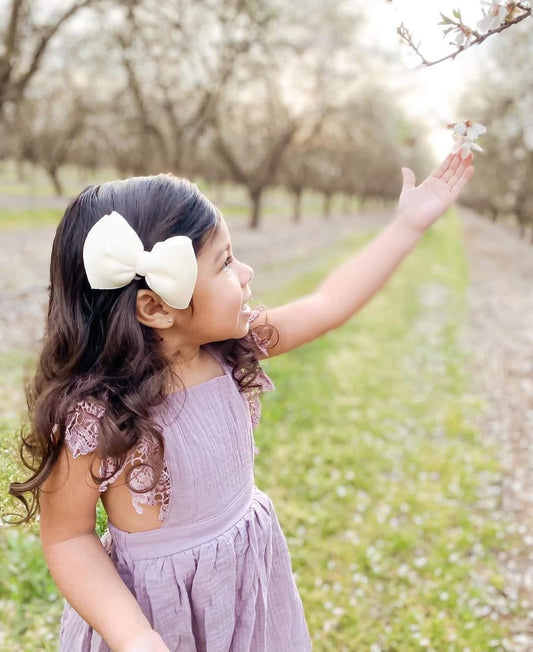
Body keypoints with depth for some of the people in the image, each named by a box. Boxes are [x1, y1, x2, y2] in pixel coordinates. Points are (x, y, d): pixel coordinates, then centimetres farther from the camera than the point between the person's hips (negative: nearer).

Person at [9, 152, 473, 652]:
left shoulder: (226, 347, -11)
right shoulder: (92, 417, -28)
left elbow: (328, 303, -3)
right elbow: (67, 538, -17)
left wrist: (409, 224, 0)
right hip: (162, 607, -6)